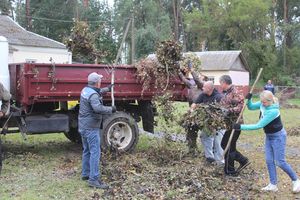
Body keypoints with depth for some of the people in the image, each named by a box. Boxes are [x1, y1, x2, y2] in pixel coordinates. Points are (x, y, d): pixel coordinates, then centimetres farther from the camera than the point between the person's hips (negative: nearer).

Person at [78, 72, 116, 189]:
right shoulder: (93, 95, -21)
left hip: (83, 126, 10)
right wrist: (111, 109, -23)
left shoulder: (86, 90, 10)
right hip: (91, 128, -10)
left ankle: (85, 174, 30)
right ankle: (93, 179, -9)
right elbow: (98, 108, -36)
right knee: (95, 152, -8)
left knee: (87, 151, 19)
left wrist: (107, 89, 36)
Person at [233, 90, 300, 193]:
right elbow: (251, 107, 5)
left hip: (278, 137, -8)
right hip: (269, 136, 8)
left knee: (280, 162, -2)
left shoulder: (273, 111, -33)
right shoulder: (263, 104, -11)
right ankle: (273, 185, 15)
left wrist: (241, 127, -31)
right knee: (269, 161, 7)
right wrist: (249, 99, -17)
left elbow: (259, 125, -32)